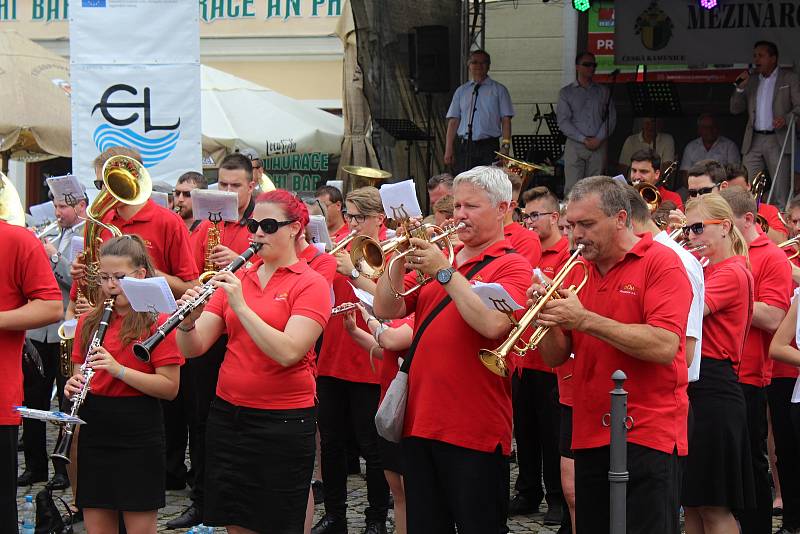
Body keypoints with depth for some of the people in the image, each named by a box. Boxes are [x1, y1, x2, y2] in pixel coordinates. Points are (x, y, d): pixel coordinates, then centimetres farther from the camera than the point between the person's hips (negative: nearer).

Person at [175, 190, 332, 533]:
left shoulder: (310, 284, -5)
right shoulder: (236, 279, 9)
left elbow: (288, 352, -21)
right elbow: (193, 348, 2)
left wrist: (240, 305, -23)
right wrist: (187, 321, -19)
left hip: (284, 422, -5)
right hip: (228, 414, 5)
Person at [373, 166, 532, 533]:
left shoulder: (512, 265, -4)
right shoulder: (436, 258, 14)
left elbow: (493, 324, -23)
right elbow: (386, 310, 7)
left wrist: (445, 273, -17)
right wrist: (400, 261, -8)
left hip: (475, 432, -6)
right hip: (420, 423, 6)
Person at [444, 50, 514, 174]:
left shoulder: (499, 90, 8)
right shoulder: (461, 91, 15)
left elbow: (506, 120, 2)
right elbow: (453, 121, 10)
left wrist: (505, 146, -10)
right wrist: (448, 150, 1)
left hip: (488, 146, -2)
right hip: (463, 147, 2)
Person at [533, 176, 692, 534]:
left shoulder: (661, 263, -7)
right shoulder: (578, 272, 12)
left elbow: (664, 346, -20)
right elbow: (555, 357, 12)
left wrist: (585, 319, -20)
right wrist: (550, 318, -8)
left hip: (648, 437, -6)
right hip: (590, 437, 7)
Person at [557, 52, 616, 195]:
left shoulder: (603, 92, 15)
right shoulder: (566, 92, 9)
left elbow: (611, 118, 6)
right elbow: (563, 121, 0)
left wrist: (598, 139, -9)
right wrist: (584, 140, -10)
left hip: (598, 145, 2)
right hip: (575, 145, -2)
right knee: (572, 188, -10)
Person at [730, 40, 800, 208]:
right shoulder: (751, 81, 18)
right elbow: (735, 109, 15)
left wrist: (786, 119, -19)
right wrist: (740, 88, 0)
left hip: (777, 140, -4)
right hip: (754, 142, 4)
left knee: (781, 195, -6)